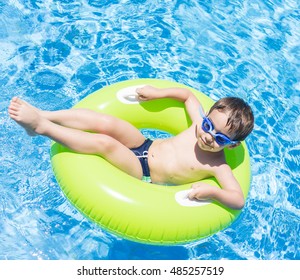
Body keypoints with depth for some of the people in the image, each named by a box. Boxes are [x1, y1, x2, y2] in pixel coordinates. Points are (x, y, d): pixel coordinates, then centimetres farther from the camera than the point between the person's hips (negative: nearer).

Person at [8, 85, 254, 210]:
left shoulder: (217, 165, -17)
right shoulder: (201, 124, -3)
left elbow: (239, 199, -24)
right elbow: (188, 94, 11)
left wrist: (212, 191, -43)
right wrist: (158, 93, 1)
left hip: (143, 173, -5)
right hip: (145, 146, 5)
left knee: (103, 142, -27)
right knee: (107, 123, -23)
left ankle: (40, 127, -18)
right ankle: (42, 116, -17)